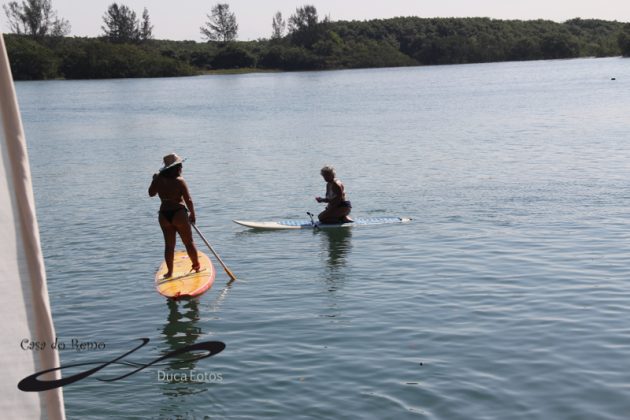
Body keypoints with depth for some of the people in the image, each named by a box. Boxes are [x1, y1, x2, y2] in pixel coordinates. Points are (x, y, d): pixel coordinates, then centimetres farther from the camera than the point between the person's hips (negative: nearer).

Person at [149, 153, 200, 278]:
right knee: (189, 242, 10)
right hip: (179, 213, -4)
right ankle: (196, 265, 20)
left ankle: (169, 272, 14)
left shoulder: (159, 180, 0)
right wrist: (192, 214, 1)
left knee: (169, 245, 12)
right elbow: (188, 200, -11)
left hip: (164, 215, 4)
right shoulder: (179, 181, -12)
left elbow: (151, 193, 17)